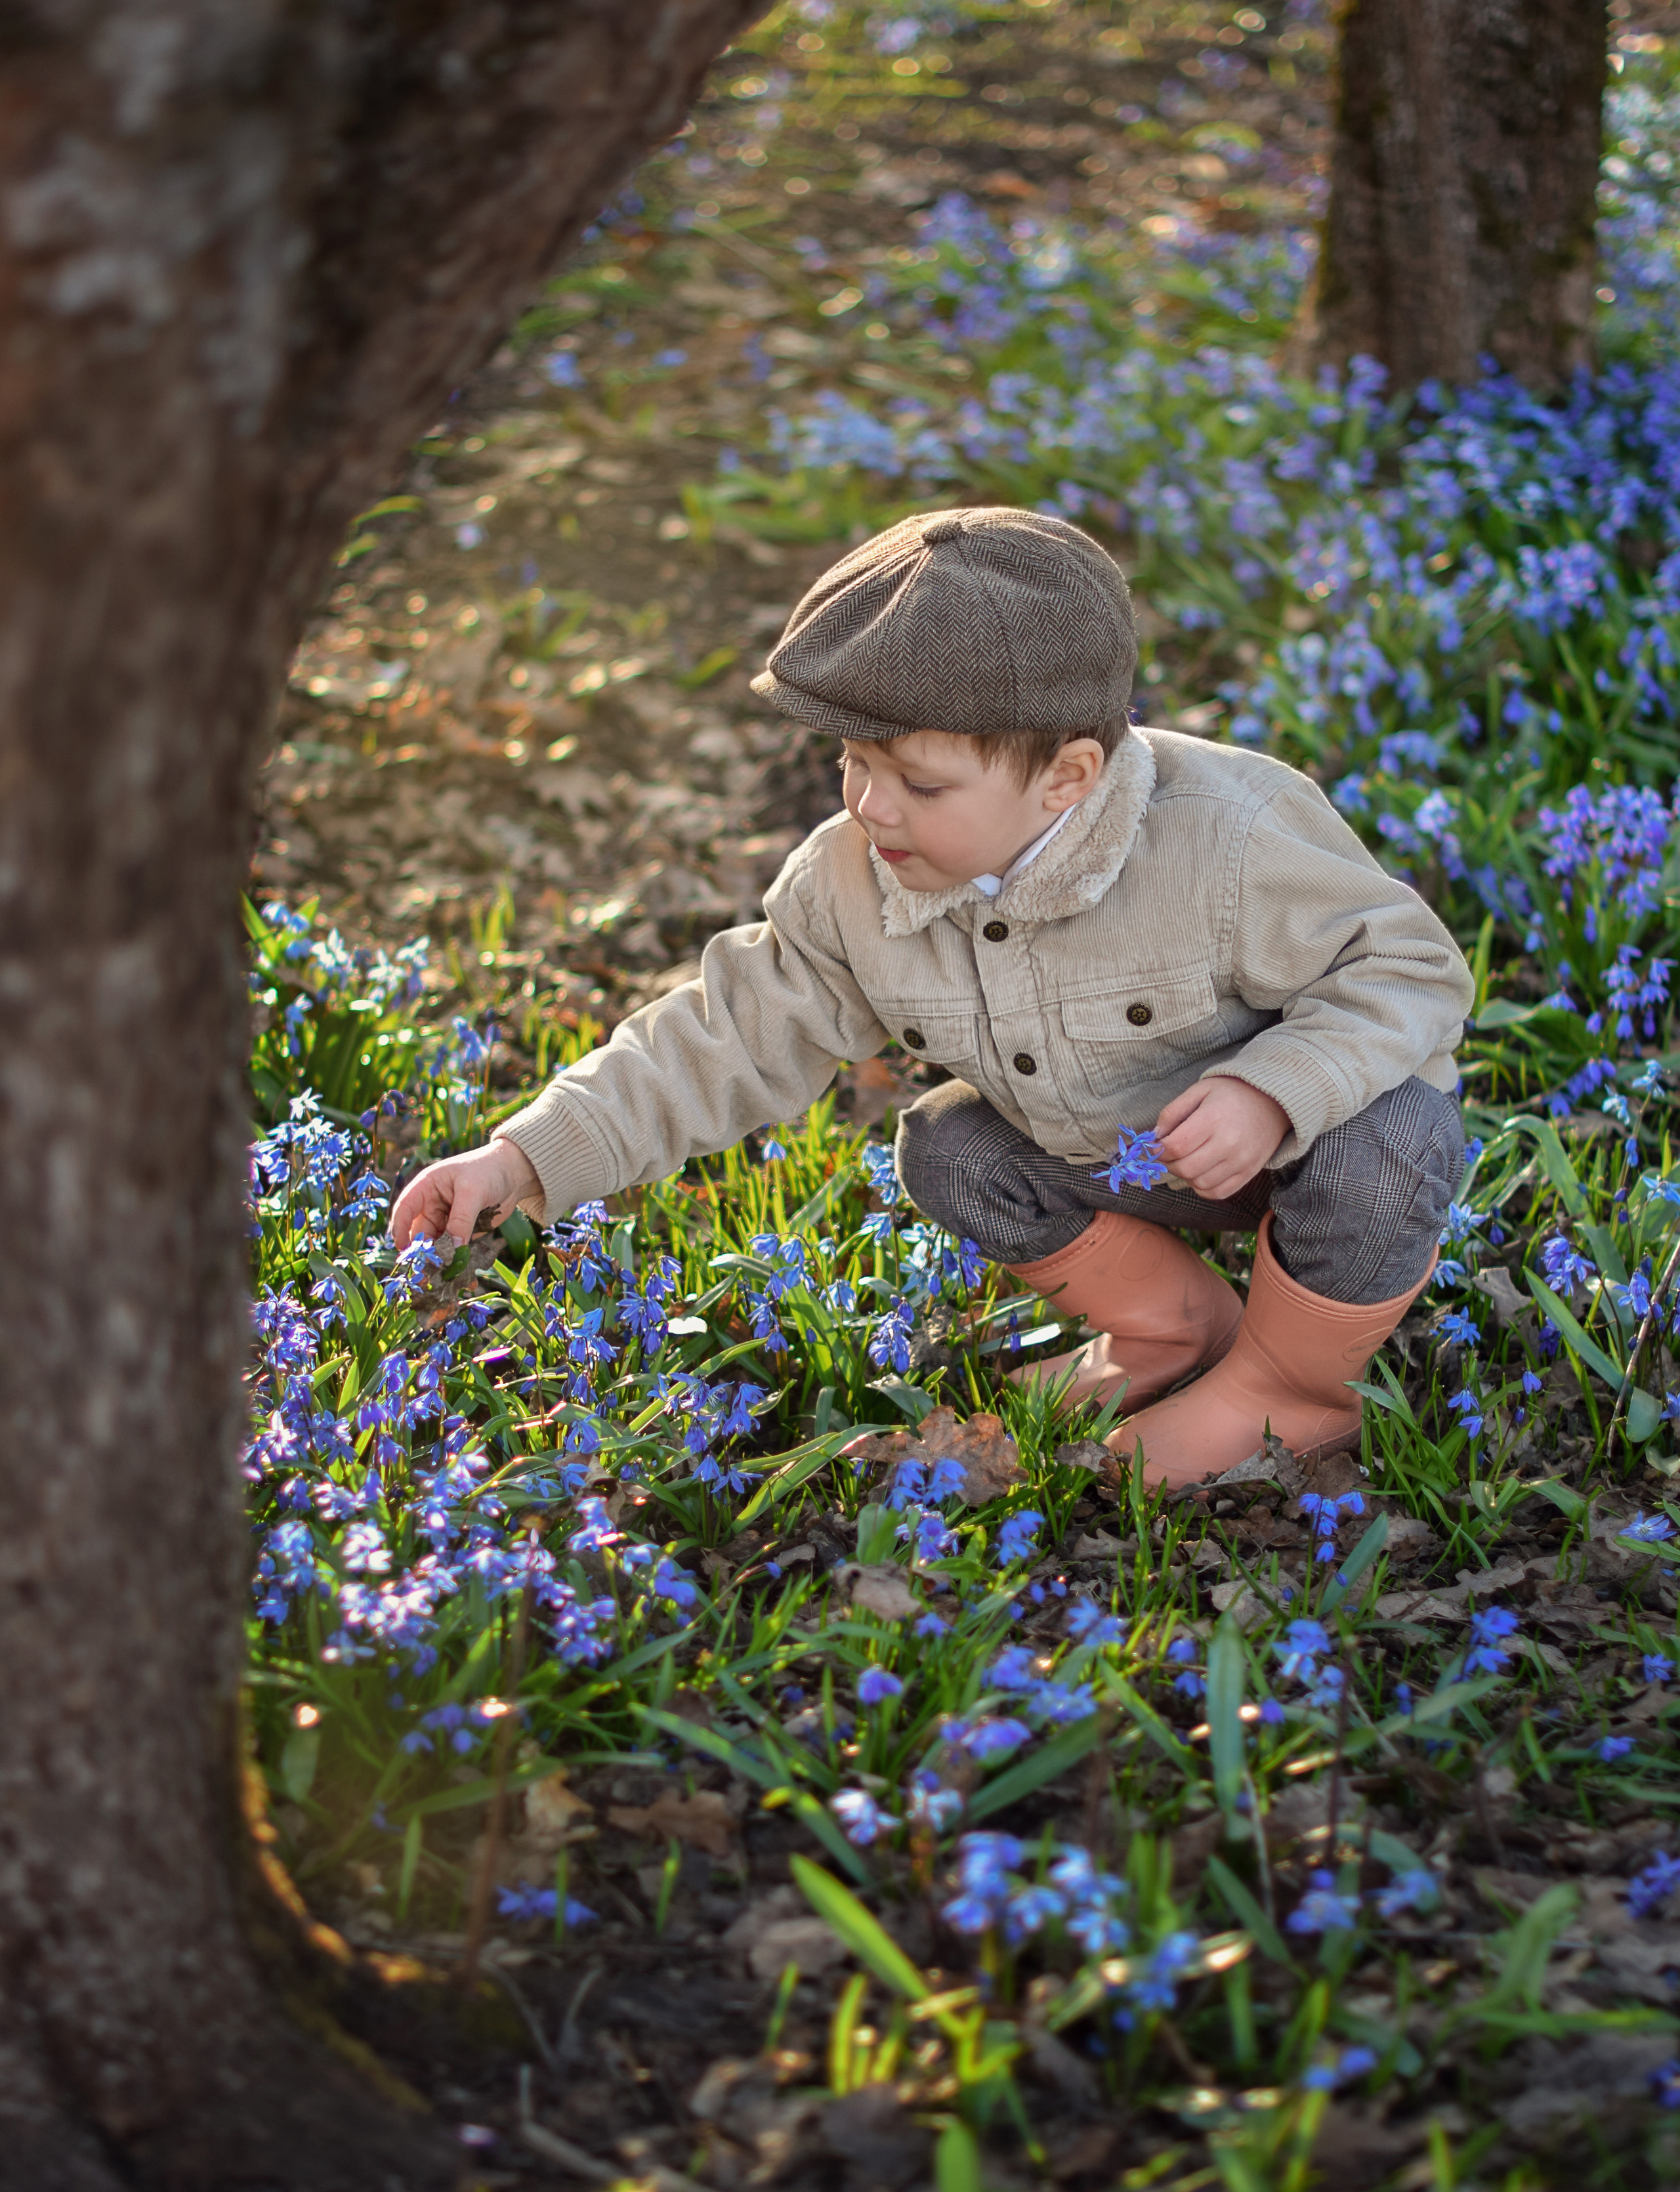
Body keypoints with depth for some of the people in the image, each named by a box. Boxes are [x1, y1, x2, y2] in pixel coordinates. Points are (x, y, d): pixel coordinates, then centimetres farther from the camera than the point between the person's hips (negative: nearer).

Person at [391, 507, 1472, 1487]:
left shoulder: (1230, 843, -34)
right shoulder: (855, 885, -18)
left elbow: (1409, 972, -27)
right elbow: (733, 1035, -12)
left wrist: (1270, 1095, -45)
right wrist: (526, 1161, -19)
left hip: (1320, 1106, -6)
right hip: (1108, 1150, 6)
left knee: (1384, 1150, -34)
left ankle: (1292, 1389, -4)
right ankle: (1180, 1325, 12)